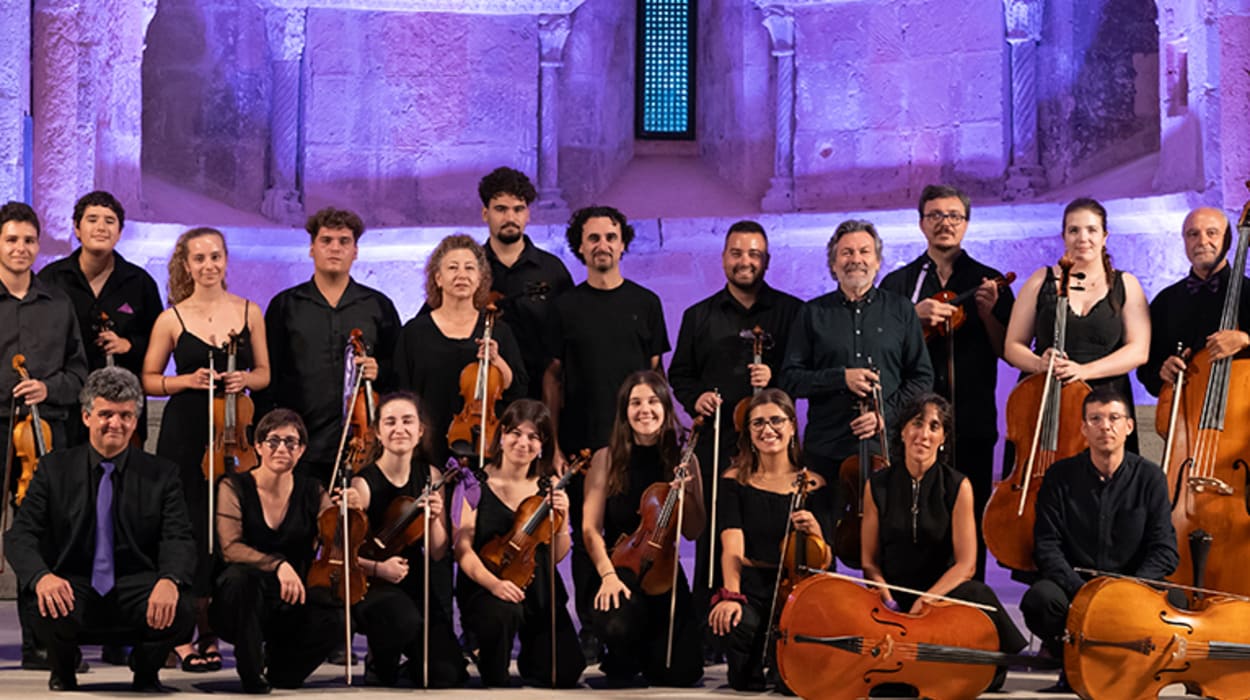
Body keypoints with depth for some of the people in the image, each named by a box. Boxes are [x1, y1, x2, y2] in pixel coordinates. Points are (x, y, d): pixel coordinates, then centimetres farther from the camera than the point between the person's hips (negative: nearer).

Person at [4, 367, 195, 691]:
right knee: (47, 606, -35)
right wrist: (41, 576, -28)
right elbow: (20, 534, -4)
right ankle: (62, 668, 3)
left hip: (136, 596, 0)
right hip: (74, 589, 0)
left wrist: (170, 580, -32)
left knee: (180, 611, -32)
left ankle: (146, 672, 5)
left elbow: (179, 540, -6)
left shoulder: (161, 475, 5)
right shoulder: (54, 468, 5)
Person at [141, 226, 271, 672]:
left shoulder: (249, 312, 8)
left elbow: (265, 374, 14)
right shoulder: (172, 318, 3)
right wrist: (188, 380, -10)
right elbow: (148, 380, 7)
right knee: (186, 526, -4)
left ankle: (209, 631, 11)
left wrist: (245, 379, -7)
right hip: (185, 433, -2)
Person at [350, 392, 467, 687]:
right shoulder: (364, 483, -13)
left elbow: (438, 554, 1)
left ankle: (411, 657, 23)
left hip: (418, 585, 4)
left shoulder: (430, 477, 2)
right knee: (405, 620, -38)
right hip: (372, 586, -4)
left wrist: (434, 518, -17)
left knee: (446, 676, -13)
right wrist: (377, 567, -27)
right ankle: (380, 660, -3)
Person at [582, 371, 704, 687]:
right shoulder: (606, 459, -1)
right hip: (618, 565, -2)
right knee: (619, 627, -35)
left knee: (682, 672, -14)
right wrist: (607, 574, -20)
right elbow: (591, 528, -5)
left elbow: (693, 532, 4)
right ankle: (622, 661, 5)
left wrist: (686, 492, -14)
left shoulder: (683, 460, 5)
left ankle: (643, 655, 25)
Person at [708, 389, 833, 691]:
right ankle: (747, 676, 2)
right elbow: (732, 546, -10)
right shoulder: (735, 480, 4)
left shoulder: (813, 485, 5)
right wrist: (730, 595, -29)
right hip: (751, 585, 0)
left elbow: (824, 563, 1)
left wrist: (815, 533, -22)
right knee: (738, 625, -35)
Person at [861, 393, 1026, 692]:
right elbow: (870, 563, 5)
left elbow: (965, 564, -7)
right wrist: (888, 603, -14)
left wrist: (925, 600, -21)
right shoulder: (878, 485, 3)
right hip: (894, 596, 1)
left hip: (944, 593, 0)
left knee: (978, 596, -35)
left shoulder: (957, 486, -1)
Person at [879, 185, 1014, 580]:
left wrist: (987, 313, -9)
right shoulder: (898, 284, 12)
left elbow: (1009, 351, 7)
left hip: (971, 423, 0)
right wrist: (914, 317, -10)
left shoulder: (987, 282, 11)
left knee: (969, 518, -1)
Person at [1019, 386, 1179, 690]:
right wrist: (1079, 589, -20)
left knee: (1173, 600, -32)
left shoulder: (1150, 478, 2)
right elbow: (1047, 546, -2)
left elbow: (1164, 551, -2)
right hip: (1073, 583, 0)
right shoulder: (1060, 477, 3)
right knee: (1040, 598, -33)